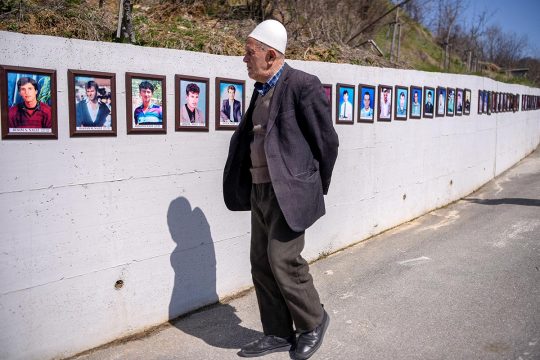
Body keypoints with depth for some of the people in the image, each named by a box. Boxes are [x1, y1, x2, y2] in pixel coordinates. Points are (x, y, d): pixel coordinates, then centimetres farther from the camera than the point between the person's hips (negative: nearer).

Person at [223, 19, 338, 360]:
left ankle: (314, 322, 17)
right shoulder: (262, 90, 14)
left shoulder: (303, 85, -11)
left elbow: (326, 140, -7)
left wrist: (316, 187, 2)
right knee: (262, 263, 10)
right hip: (260, 190, 9)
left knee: (282, 259, -8)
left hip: (289, 191, -8)